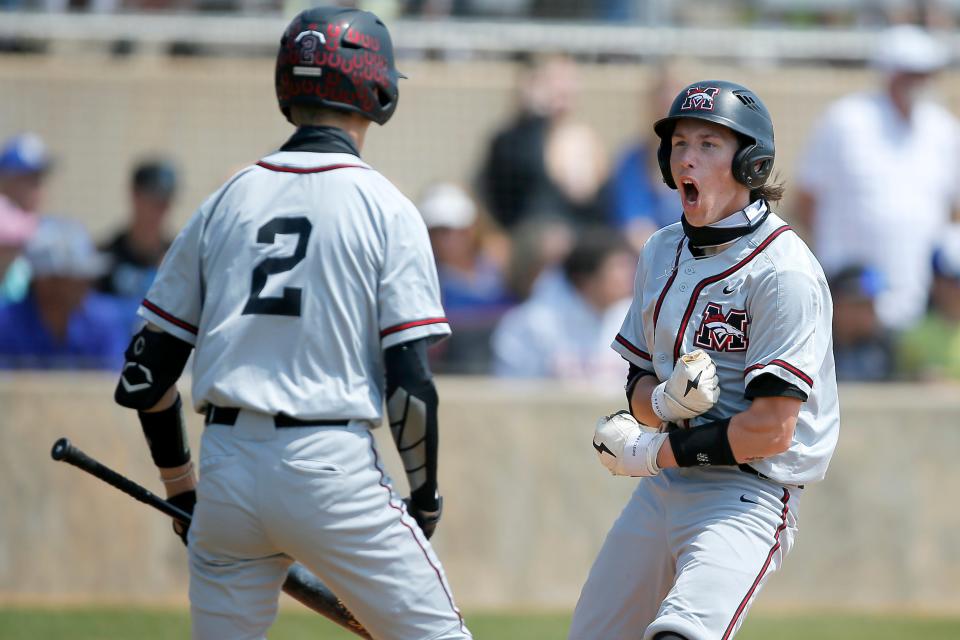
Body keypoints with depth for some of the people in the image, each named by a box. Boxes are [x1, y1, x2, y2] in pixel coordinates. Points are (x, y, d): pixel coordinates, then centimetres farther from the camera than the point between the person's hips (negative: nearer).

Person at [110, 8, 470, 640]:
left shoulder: (225, 202, 11)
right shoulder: (384, 208, -1)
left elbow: (144, 377, 10)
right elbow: (410, 383, -7)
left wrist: (181, 488, 22)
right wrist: (425, 497, 6)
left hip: (226, 469, 4)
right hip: (330, 467, -4)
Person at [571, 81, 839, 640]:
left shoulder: (783, 272, -14)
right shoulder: (664, 252, 11)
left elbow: (771, 430, -19)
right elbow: (640, 389, 14)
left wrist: (653, 452, -11)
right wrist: (665, 402, -11)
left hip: (749, 494, -8)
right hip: (663, 489, 8)